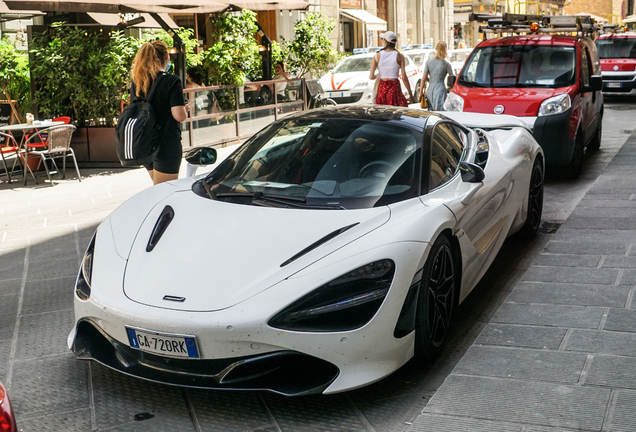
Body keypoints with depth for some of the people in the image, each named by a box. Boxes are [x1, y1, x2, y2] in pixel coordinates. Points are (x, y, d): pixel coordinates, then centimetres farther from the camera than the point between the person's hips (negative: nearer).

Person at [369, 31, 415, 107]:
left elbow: (371, 77, -3)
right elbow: (404, 77, -6)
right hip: (395, 87, -2)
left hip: (382, 88, 2)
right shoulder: (399, 56, -2)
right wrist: (410, 93, 2)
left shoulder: (377, 56, 1)